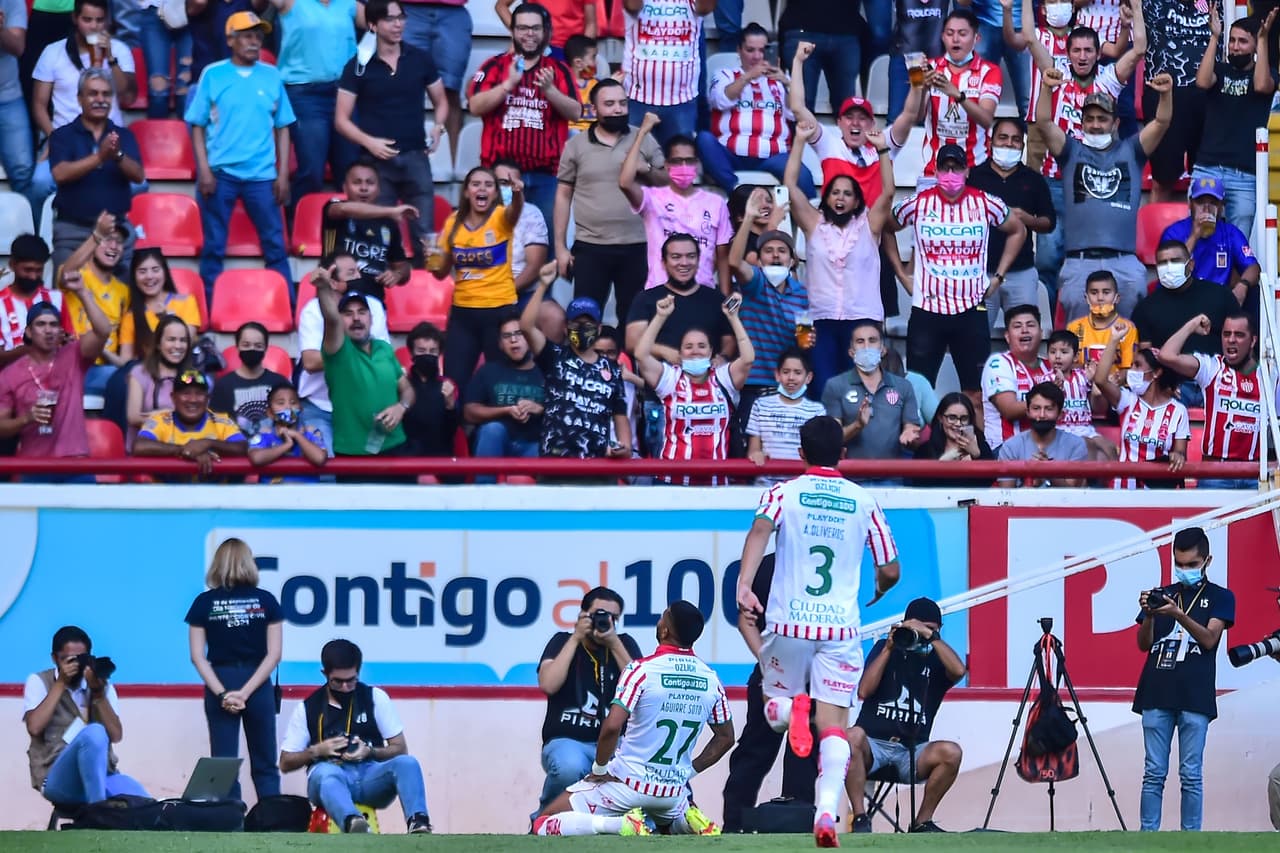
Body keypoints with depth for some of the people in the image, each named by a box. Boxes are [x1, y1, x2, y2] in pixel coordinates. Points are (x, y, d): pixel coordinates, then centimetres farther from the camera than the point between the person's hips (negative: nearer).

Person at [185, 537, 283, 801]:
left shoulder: (204, 603, -2)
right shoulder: (265, 601, -2)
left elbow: (198, 657, -5)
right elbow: (273, 654, -5)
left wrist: (222, 693, -9)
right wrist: (246, 692, -8)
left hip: (220, 686, 0)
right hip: (259, 688, 0)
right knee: (264, 767, 8)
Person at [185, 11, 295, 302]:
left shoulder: (271, 76, 6)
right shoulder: (212, 75, 1)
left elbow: (282, 127, 9)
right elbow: (198, 126, 2)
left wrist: (283, 174, 4)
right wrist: (203, 171, -7)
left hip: (261, 174, 1)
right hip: (220, 172, -1)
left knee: (275, 245, 1)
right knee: (214, 246, 3)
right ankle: (210, 308, 9)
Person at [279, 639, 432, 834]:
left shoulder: (376, 698, 10)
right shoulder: (308, 708, 10)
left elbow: (400, 749, 10)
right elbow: (285, 763, 12)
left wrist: (369, 752, -10)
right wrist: (317, 751, -7)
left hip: (370, 777, 2)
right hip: (329, 776, -2)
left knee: (407, 763, -29)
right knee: (325, 771, -39)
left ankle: (418, 825, -54)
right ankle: (354, 824, -68)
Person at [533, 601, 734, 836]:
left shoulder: (642, 669, -16)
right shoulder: (711, 679, 1)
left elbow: (612, 726, -23)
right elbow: (726, 737, 11)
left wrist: (599, 769, -8)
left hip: (629, 785, -5)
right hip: (674, 790, 5)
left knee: (543, 825, 0)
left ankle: (621, 824, -19)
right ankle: (690, 823, 2)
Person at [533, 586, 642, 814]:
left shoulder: (625, 644, 10)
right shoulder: (563, 642, 6)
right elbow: (548, 685, -13)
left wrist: (614, 645, -12)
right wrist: (576, 638, -10)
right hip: (566, 742, -2)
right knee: (569, 767, -39)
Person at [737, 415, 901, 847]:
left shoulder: (784, 493, 4)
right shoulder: (864, 502, 9)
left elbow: (760, 528, -18)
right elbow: (890, 570, 12)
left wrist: (743, 583, -27)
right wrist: (877, 593, 34)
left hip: (788, 622, -1)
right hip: (841, 626, 1)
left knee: (774, 707, 20)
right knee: (834, 725, -1)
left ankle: (792, 709, -17)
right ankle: (827, 809, -24)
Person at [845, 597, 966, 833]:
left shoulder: (936, 660, 11)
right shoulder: (884, 648, 11)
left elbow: (958, 671, -14)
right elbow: (864, 691, -4)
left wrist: (931, 636, -14)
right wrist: (889, 648, -6)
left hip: (912, 751, 1)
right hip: (874, 744, -1)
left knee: (951, 752, -29)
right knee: (853, 736, -36)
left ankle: (922, 822, -13)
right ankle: (860, 819, -29)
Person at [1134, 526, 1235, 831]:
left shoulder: (1220, 597, 8)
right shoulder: (1162, 594, 15)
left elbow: (1209, 638, -6)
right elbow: (1144, 644, 11)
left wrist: (1178, 615, -20)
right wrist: (1149, 614, -8)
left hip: (1195, 699, -2)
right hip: (1157, 694, 3)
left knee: (1191, 776, -3)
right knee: (1154, 774, 1)